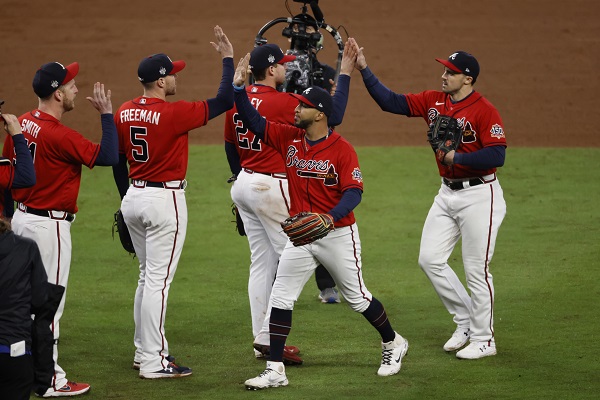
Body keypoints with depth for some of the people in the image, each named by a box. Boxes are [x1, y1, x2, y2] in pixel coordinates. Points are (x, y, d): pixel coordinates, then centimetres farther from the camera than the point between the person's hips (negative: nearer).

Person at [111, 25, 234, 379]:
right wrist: (228, 59, -5)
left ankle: (145, 352, 24)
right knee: (158, 280, -6)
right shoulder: (172, 113, -18)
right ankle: (154, 363, -6)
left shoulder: (124, 113, 4)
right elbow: (225, 101, -14)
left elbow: (117, 160, 12)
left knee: (149, 277, 19)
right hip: (165, 201, -8)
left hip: (134, 197, 8)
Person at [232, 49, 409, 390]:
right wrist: (239, 87, -12)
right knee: (280, 298, -4)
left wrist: (331, 217, -35)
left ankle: (393, 343, 34)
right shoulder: (288, 138, 0)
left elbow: (354, 192, -19)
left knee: (357, 297, 8)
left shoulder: (342, 149, -15)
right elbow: (254, 121, 0)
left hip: (338, 234, -5)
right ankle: (275, 371, -1)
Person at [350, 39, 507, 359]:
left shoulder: (485, 111, -16)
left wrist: (456, 157, -23)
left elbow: (497, 156, -23)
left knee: (476, 270, -2)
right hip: (447, 193, 8)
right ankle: (466, 322, 21)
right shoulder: (433, 102, 5)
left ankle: (484, 339, 10)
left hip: (479, 195, -8)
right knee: (430, 259, 6)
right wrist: (364, 69, -4)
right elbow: (391, 102, 3)